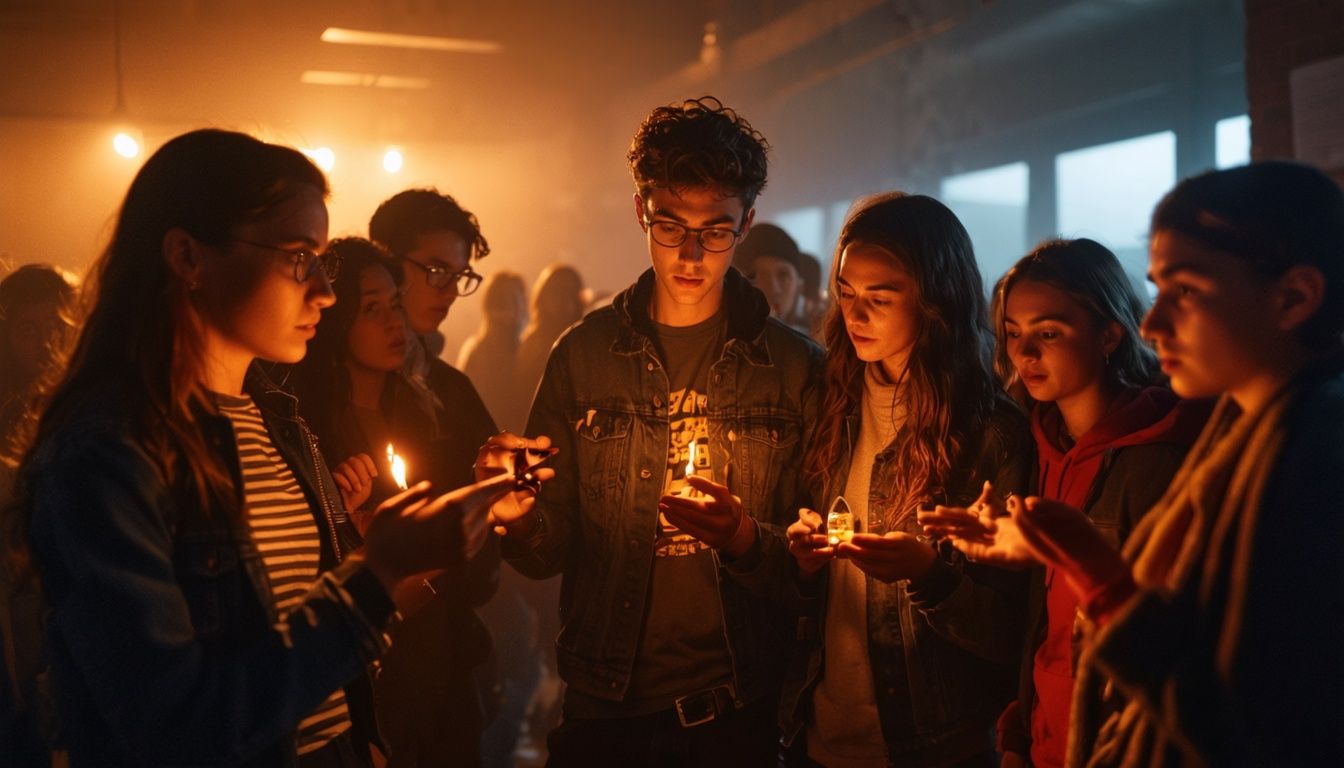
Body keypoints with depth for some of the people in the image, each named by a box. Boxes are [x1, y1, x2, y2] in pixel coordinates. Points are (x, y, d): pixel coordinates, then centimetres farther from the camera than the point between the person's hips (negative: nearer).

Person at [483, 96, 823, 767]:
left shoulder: (794, 365, -4)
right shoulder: (582, 353, -1)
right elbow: (550, 551, 2)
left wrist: (745, 538, -20)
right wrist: (521, 520, -18)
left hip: (737, 711, -1)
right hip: (604, 709, 1)